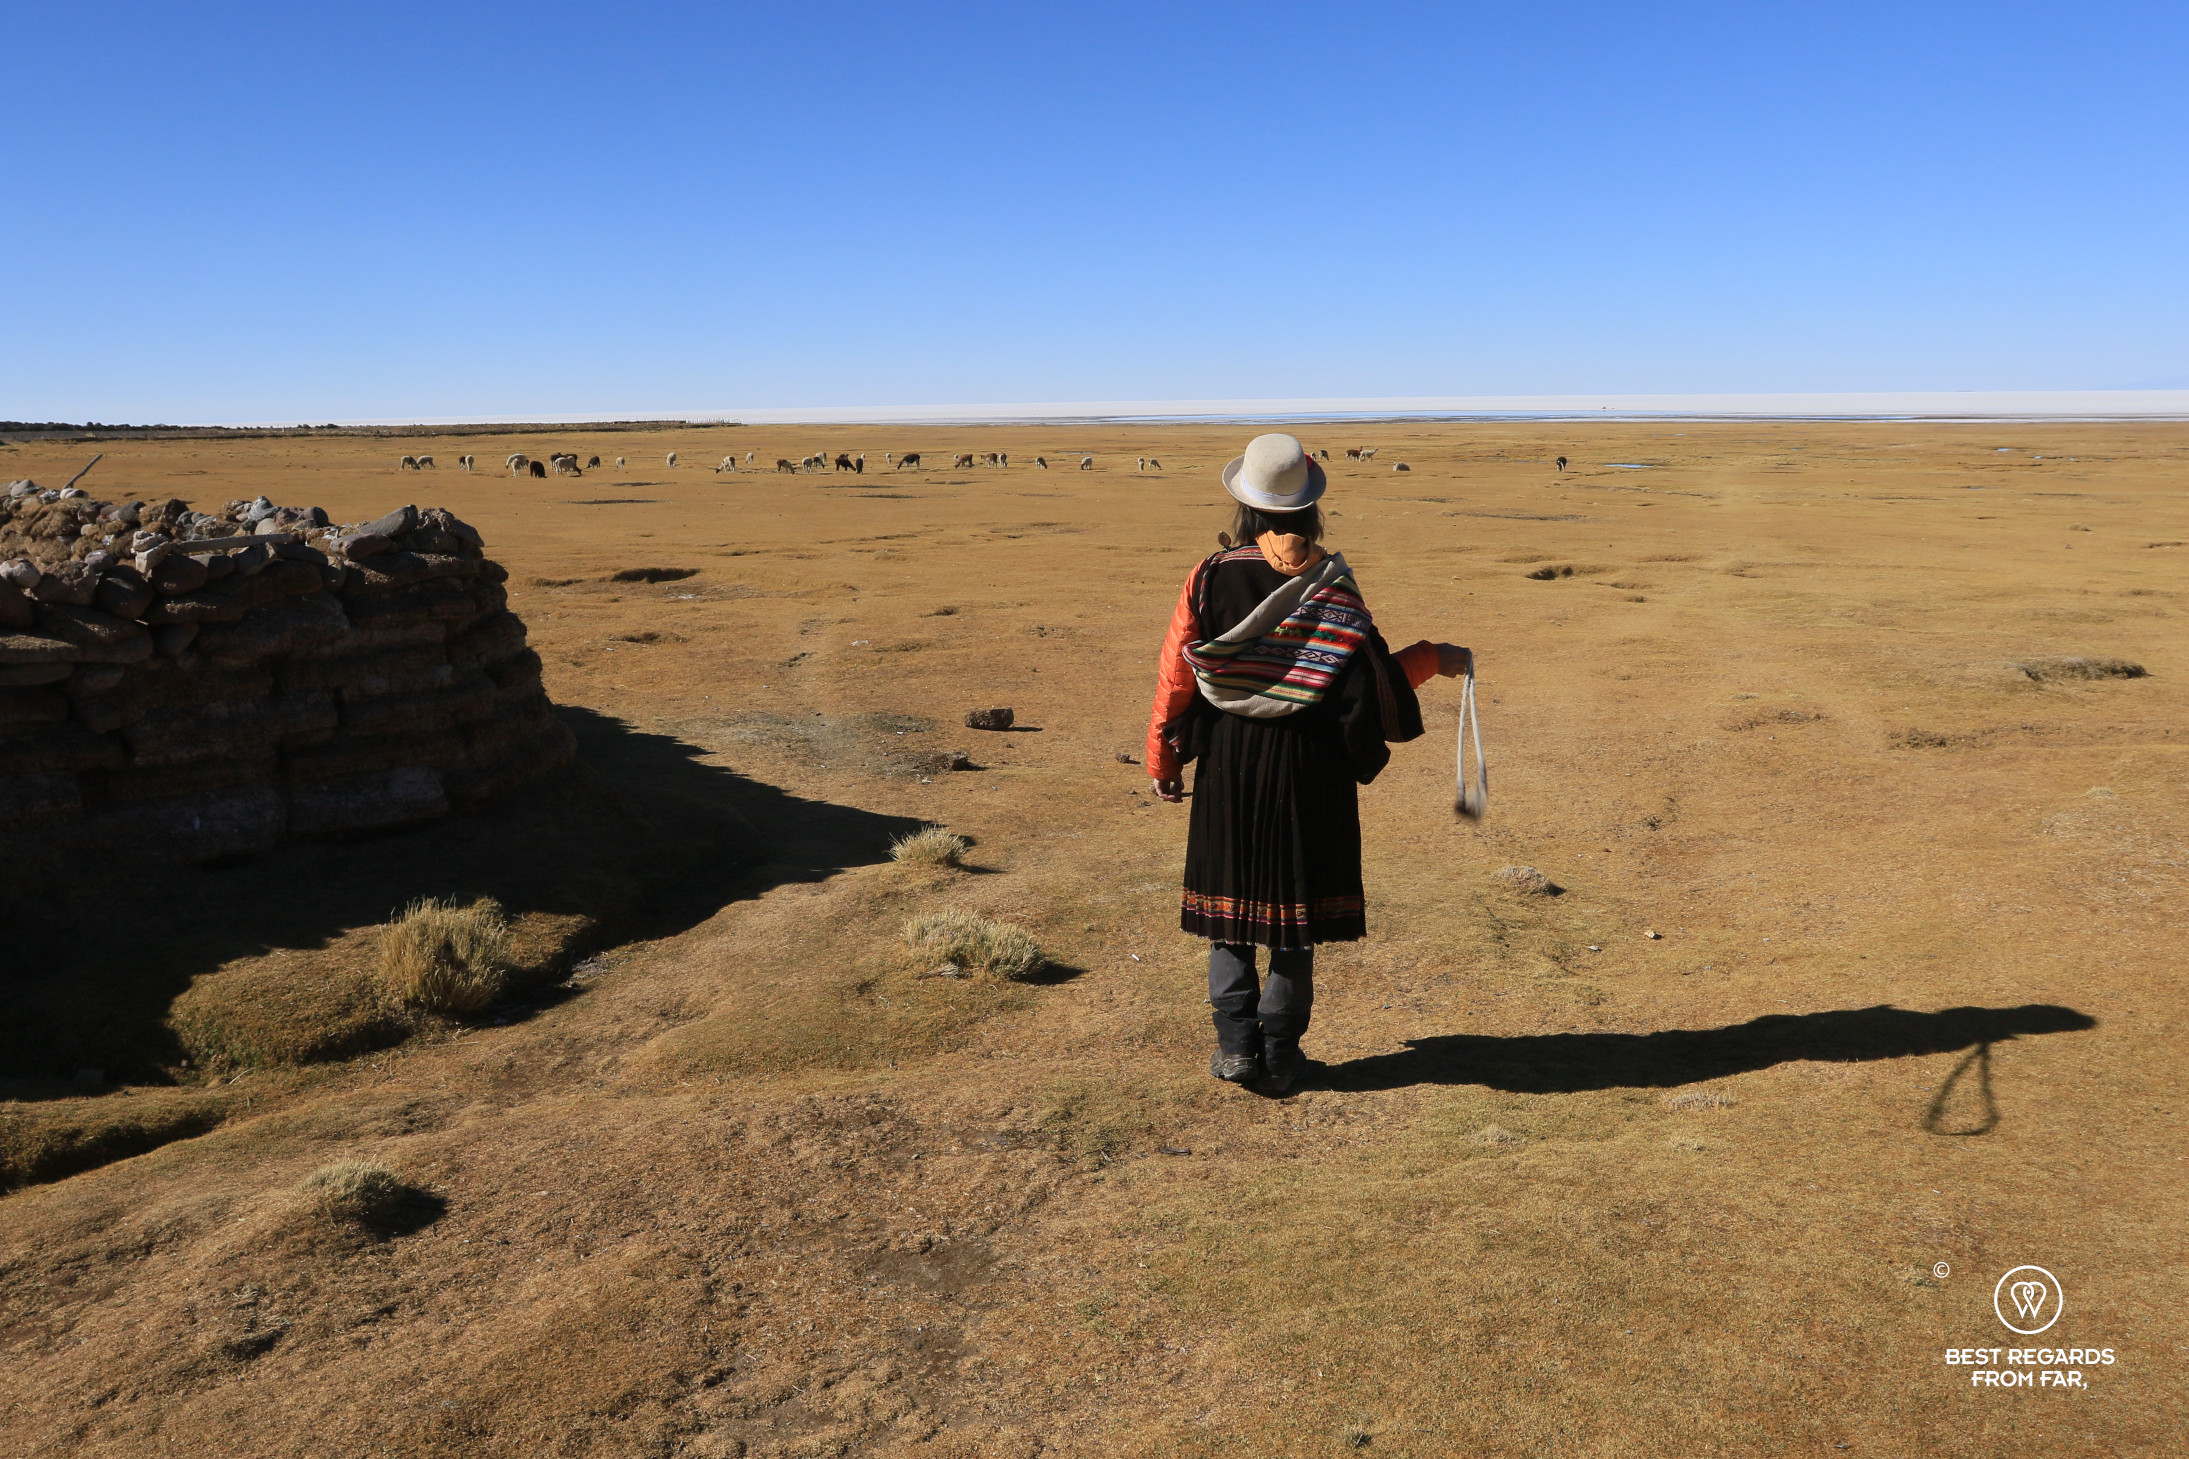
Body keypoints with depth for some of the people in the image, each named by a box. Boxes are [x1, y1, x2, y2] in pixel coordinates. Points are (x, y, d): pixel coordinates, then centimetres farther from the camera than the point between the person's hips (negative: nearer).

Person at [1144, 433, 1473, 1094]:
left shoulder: (1211, 576, -6)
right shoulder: (1330, 583, -7)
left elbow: (1176, 674, -3)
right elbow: (1370, 679, -6)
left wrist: (1163, 760, 9)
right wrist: (1432, 658, 12)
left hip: (1229, 763, 0)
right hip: (1309, 766, 0)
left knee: (1229, 899, 14)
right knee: (1295, 914, 11)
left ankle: (1236, 1044, 11)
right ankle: (1278, 1058, 15)